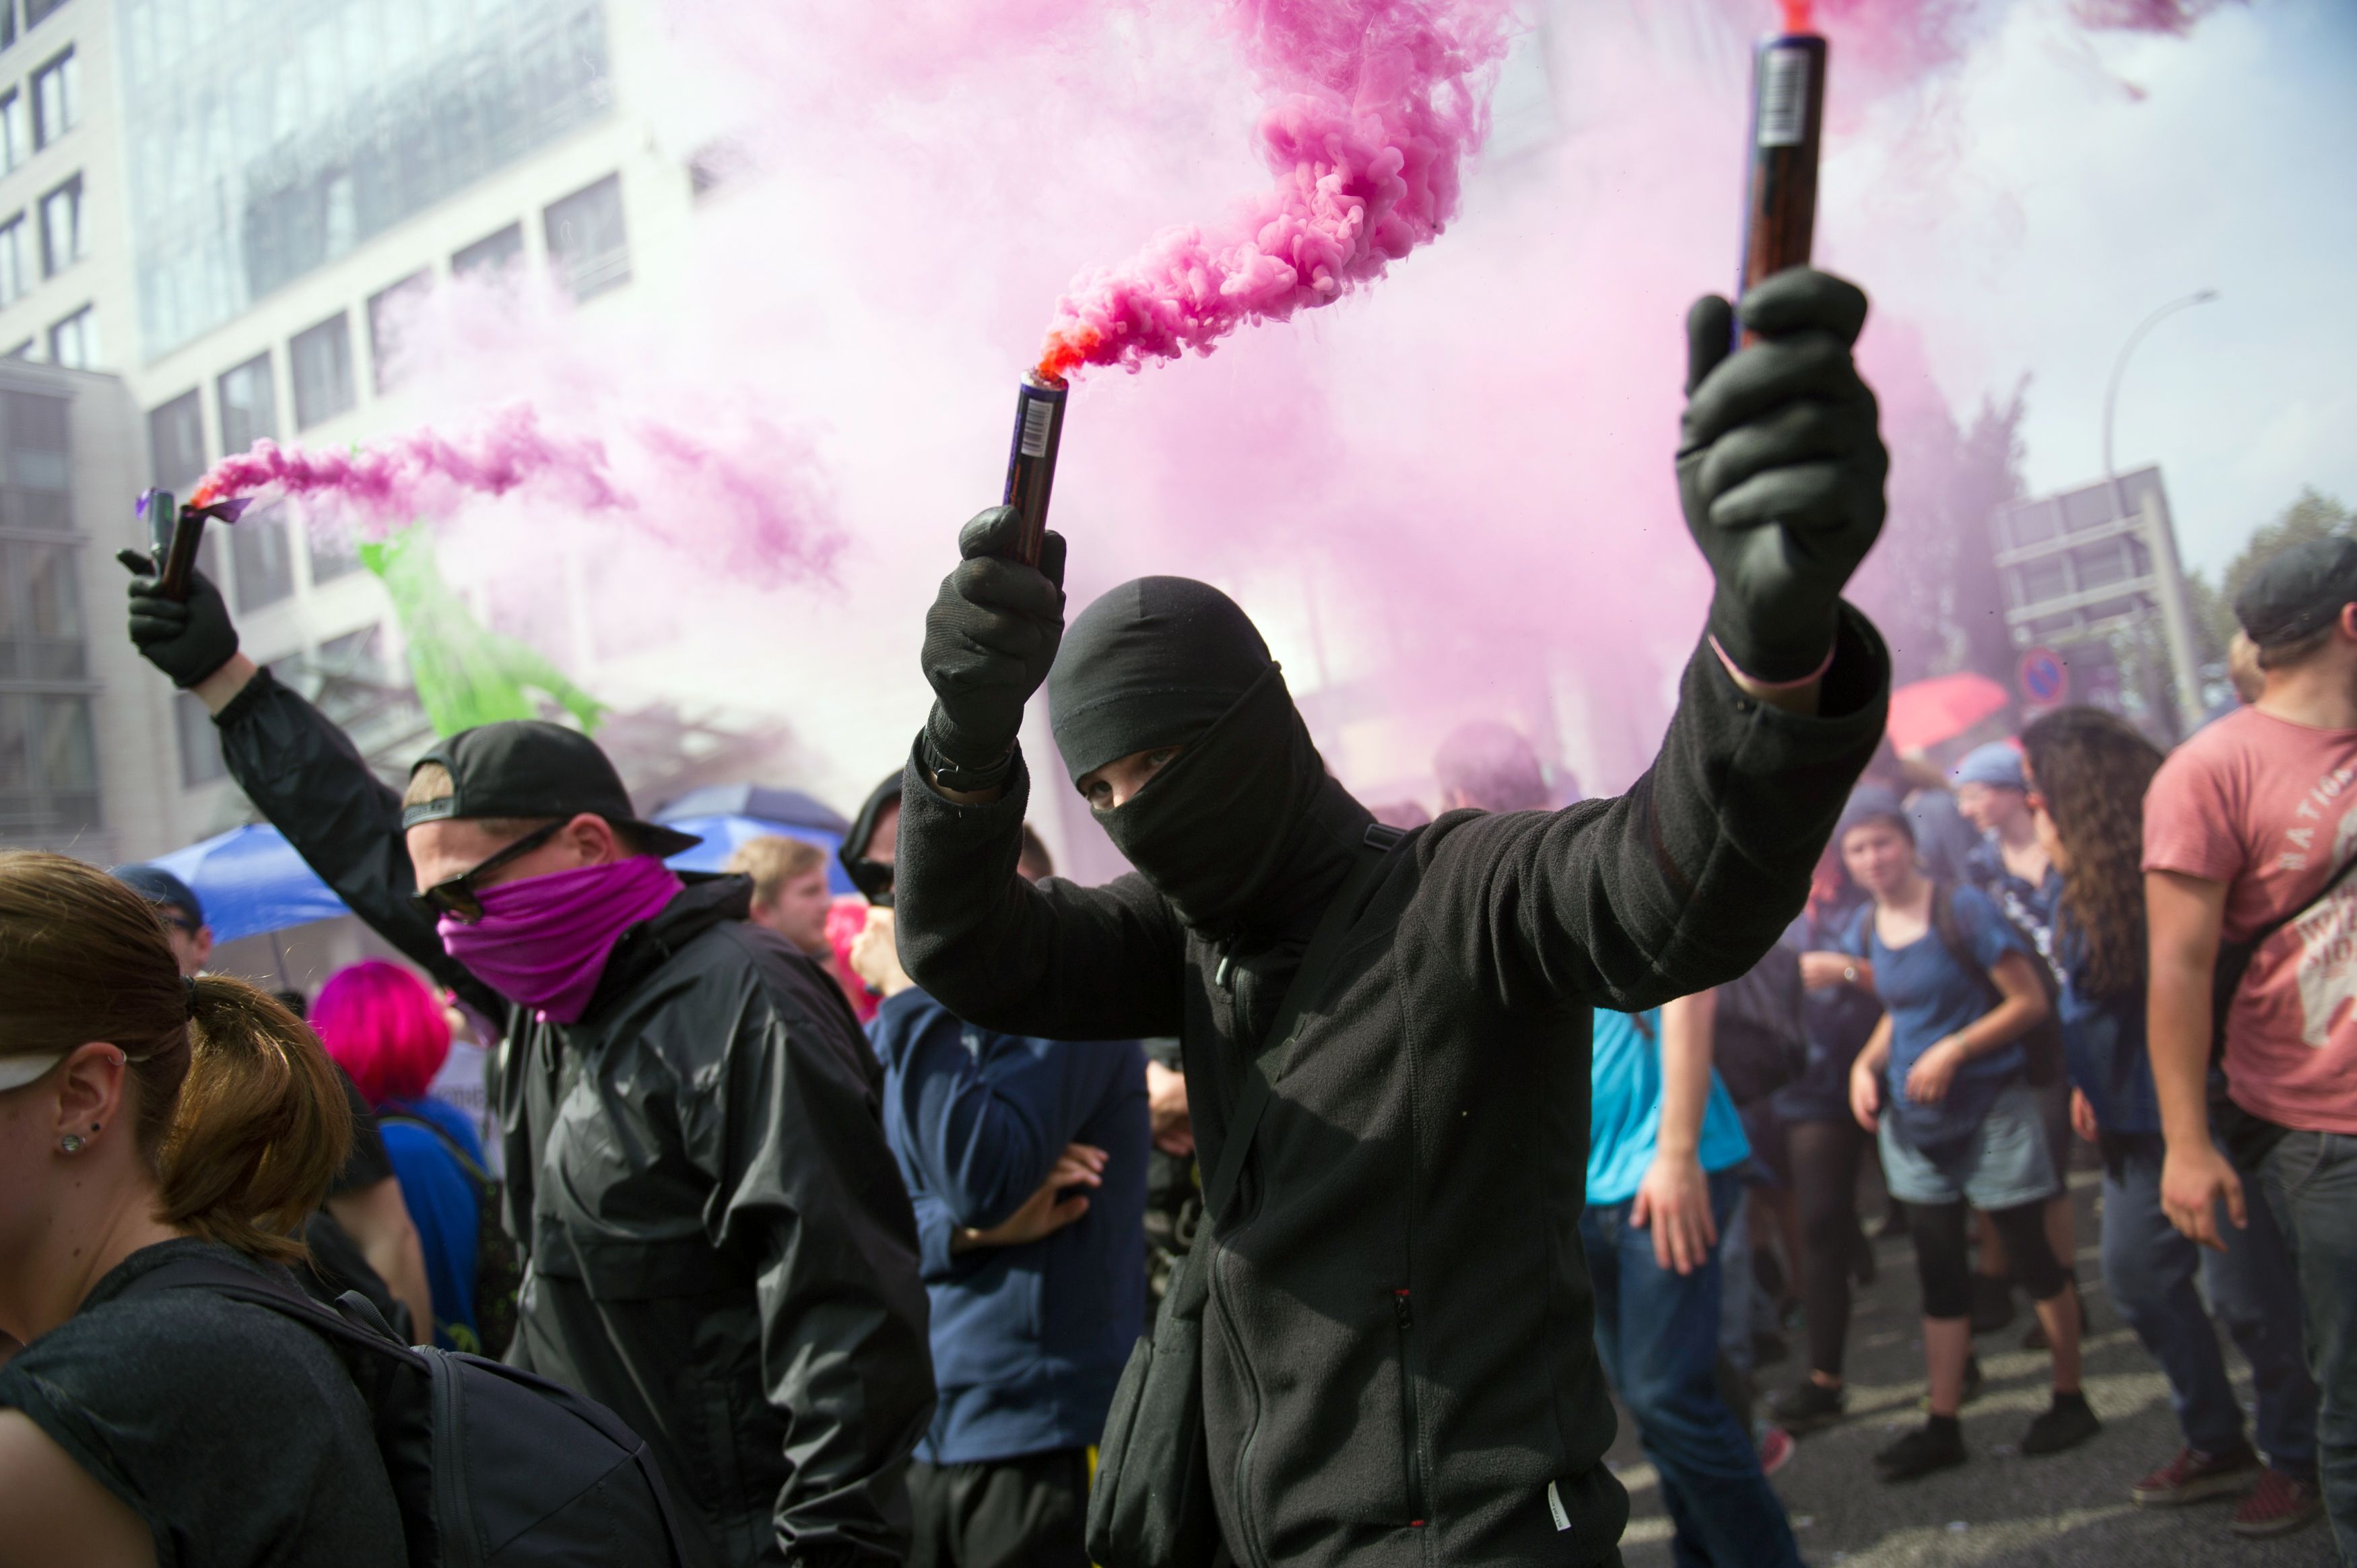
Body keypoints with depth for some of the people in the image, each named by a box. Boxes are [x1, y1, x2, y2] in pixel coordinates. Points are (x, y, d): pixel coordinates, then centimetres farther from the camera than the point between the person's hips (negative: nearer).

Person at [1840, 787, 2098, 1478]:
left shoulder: (1962, 909, -14)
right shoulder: (1871, 928, 4)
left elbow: (2031, 1001, -14)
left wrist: (1954, 1050, -22)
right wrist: (1867, 1063, 1)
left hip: (1990, 1110, -6)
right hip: (1915, 1123, 6)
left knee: (2033, 1257, 4)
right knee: (1939, 1275, 9)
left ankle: (2071, 1401, 22)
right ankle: (1942, 1427, 15)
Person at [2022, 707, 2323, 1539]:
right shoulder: (2080, 883, 8)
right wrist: (2085, 1082, 11)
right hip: (2137, 1115, 9)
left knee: (2243, 1288, 0)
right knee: (2136, 1271, 13)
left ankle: (2297, 1461, 19)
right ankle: (2216, 1443, 28)